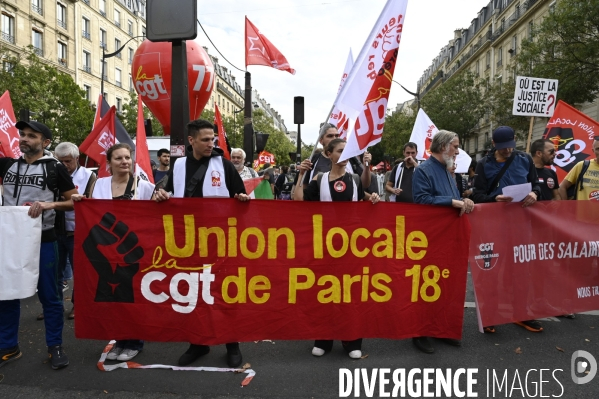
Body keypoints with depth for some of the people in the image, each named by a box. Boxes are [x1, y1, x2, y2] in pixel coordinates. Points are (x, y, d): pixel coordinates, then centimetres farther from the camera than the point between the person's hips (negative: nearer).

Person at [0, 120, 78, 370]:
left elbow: (75, 201, -4)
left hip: (42, 240, -4)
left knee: (49, 295, 5)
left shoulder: (54, 168, -3)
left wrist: (48, 204, -18)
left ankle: (55, 347, 18)